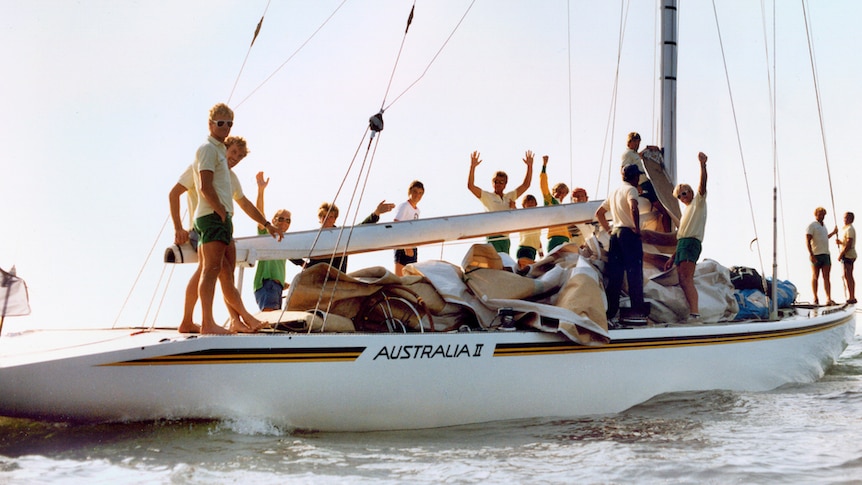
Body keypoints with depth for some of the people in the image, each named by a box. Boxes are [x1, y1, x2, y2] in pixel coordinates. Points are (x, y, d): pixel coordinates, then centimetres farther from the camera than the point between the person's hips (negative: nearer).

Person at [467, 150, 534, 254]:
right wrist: (473, 166, -15)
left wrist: (529, 166, 7)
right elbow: (470, 186, -6)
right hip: (492, 237, -5)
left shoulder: (510, 197, 17)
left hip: (506, 238, 5)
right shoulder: (487, 196, 4)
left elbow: (526, 185, 16)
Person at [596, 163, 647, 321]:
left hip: (615, 233, 8)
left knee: (614, 273, 5)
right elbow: (633, 208, -25)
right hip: (629, 233, -8)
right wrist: (637, 227, -17)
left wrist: (608, 229, 21)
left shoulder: (614, 192, 20)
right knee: (634, 272, -6)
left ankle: (611, 310, 4)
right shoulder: (631, 189, -5)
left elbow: (599, 213, 25)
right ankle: (637, 308, -9)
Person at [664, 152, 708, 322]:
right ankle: (692, 312, -2)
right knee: (682, 280, 2)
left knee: (687, 279, -21)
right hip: (682, 244, 9)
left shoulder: (698, 201, 7)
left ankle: (695, 313, -31)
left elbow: (703, 183, -13)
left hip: (691, 243, -9)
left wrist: (702, 164, -28)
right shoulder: (687, 211, 30)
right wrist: (673, 258, 24)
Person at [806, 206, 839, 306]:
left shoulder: (824, 227, 20)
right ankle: (815, 299, 6)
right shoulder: (812, 226, -4)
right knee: (815, 277, 1)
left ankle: (829, 299, -7)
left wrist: (833, 233, 38)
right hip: (816, 255, -6)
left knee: (826, 278, -2)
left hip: (826, 254, 6)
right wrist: (811, 254, -20)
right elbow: (807, 241, -12)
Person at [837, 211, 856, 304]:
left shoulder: (849, 229, -13)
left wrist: (841, 254, -18)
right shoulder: (847, 228, 19)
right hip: (849, 256, 11)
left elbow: (849, 244, -20)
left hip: (848, 255, -11)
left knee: (848, 276, -12)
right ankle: (852, 297, 16)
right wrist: (840, 242, 5)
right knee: (849, 277, 13)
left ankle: (851, 298, -14)